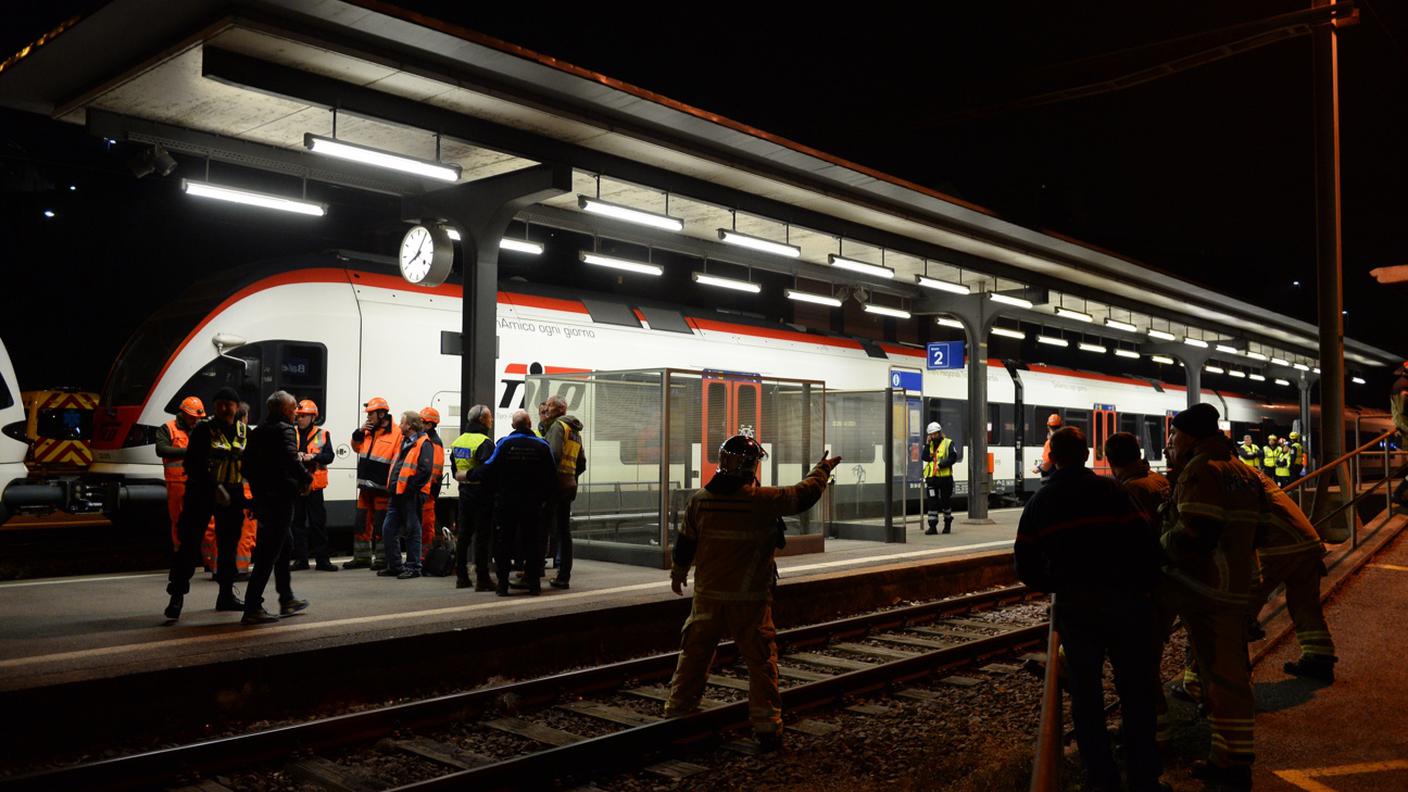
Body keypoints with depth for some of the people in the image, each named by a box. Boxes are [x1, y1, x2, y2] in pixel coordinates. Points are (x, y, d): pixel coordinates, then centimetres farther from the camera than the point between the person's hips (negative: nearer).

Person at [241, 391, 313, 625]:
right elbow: (290, 458, -26)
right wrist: (306, 478, -13)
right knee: (270, 552, -7)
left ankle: (287, 599, 32)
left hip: (261, 497, 9)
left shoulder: (258, 431, 15)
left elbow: (246, 464, 16)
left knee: (284, 543, 23)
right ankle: (252, 608, -9)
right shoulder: (285, 429, -11)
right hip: (281, 497, -9)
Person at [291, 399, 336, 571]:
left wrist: (313, 457, -19)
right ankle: (300, 559, 13)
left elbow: (329, 456, -3)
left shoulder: (322, 434, 4)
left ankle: (322, 559, 6)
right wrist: (294, 456, -16)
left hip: (314, 485, -2)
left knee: (318, 522, 1)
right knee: (298, 522, 6)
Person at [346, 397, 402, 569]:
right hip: (365, 486, 8)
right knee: (361, 523, 13)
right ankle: (362, 557, 23)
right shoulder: (368, 430, 12)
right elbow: (357, 447, 26)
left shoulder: (396, 433, -11)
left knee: (381, 525, 1)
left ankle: (382, 558, 11)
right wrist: (359, 433, 5)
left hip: (382, 487, -8)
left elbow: (397, 462, -15)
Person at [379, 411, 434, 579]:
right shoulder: (404, 442, 19)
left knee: (412, 531, -1)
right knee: (388, 529, 10)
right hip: (398, 494, 9)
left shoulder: (423, 444, -10)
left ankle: (413, 567, 7)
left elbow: (425, 470, -19)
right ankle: (395, 566, 19)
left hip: (411, 495, -9)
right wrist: (392, 486, 13)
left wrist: (410, 487, -19)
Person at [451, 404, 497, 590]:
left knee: (463, 535, 13)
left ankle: (461, 577, 18)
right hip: (482, 494, -7)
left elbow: (455, 470, 15)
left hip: (464, 493, 7)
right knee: (482, 536, -3)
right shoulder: (484, 442, -16)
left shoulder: (458, 441, 10)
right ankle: (482, 579, -2)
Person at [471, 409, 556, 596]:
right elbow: (551, 476, -1)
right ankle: (534, 583, 9)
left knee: (503, 541, 7)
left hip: (506, 502, -1)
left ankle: (503, 583, 7)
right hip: (532, 503, 1)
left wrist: (470, 475, 5)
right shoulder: (542, 445, -3)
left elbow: (489, 469, -11)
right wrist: (544, 495, 11)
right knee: (532, 542, 8)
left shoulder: (504, 444, -7)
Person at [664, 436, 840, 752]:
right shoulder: (763, 500, -15)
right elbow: (803, 495, -1)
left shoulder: (700, 500, -4)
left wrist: (678, 572, 27)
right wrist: (823, 469, 18)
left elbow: (685, 542, 8)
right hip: (750, 599, -3)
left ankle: (677, 711, 26)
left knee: (695, 655, 17)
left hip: (708, 595, 4)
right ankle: (767, 725, 11)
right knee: (761, 661, 8)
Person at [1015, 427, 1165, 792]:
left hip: (1073, 606, 2)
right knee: (1135, 690, 10)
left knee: (1085, 693, 11)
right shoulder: (1110, 490, -5)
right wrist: (1145, 585, 4)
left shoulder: (1038, 502, 5)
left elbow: (1027, 566, 5)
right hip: (1122, 598, -2)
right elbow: (1144, 542, -11)